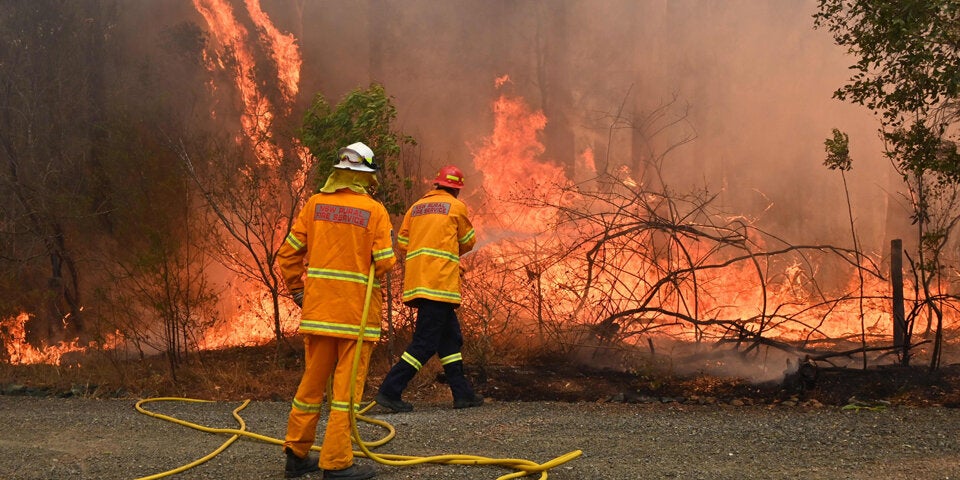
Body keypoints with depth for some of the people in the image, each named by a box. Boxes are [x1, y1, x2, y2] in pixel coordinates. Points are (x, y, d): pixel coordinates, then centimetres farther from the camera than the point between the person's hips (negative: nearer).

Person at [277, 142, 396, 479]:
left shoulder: (315, 204, 3)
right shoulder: (375, 211, -8)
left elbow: (288, 255, 3)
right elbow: (385, 264, -12)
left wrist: (297, 292, 15)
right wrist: (388, 243, 9)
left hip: (319, 309, 4)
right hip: (358, 313, -4)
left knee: (312, 382, 15)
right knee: (347, 387, 1)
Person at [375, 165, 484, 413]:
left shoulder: (416, 207, 16)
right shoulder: (456, 207, 0)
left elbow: (402, 244, 13)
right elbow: (468, 243, 9)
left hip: (417, 281, 7)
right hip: (439, 282, -7)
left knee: (450, 337, 14)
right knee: (425, 343, -8)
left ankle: (463, 393, 16)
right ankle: (390, 390, -13)